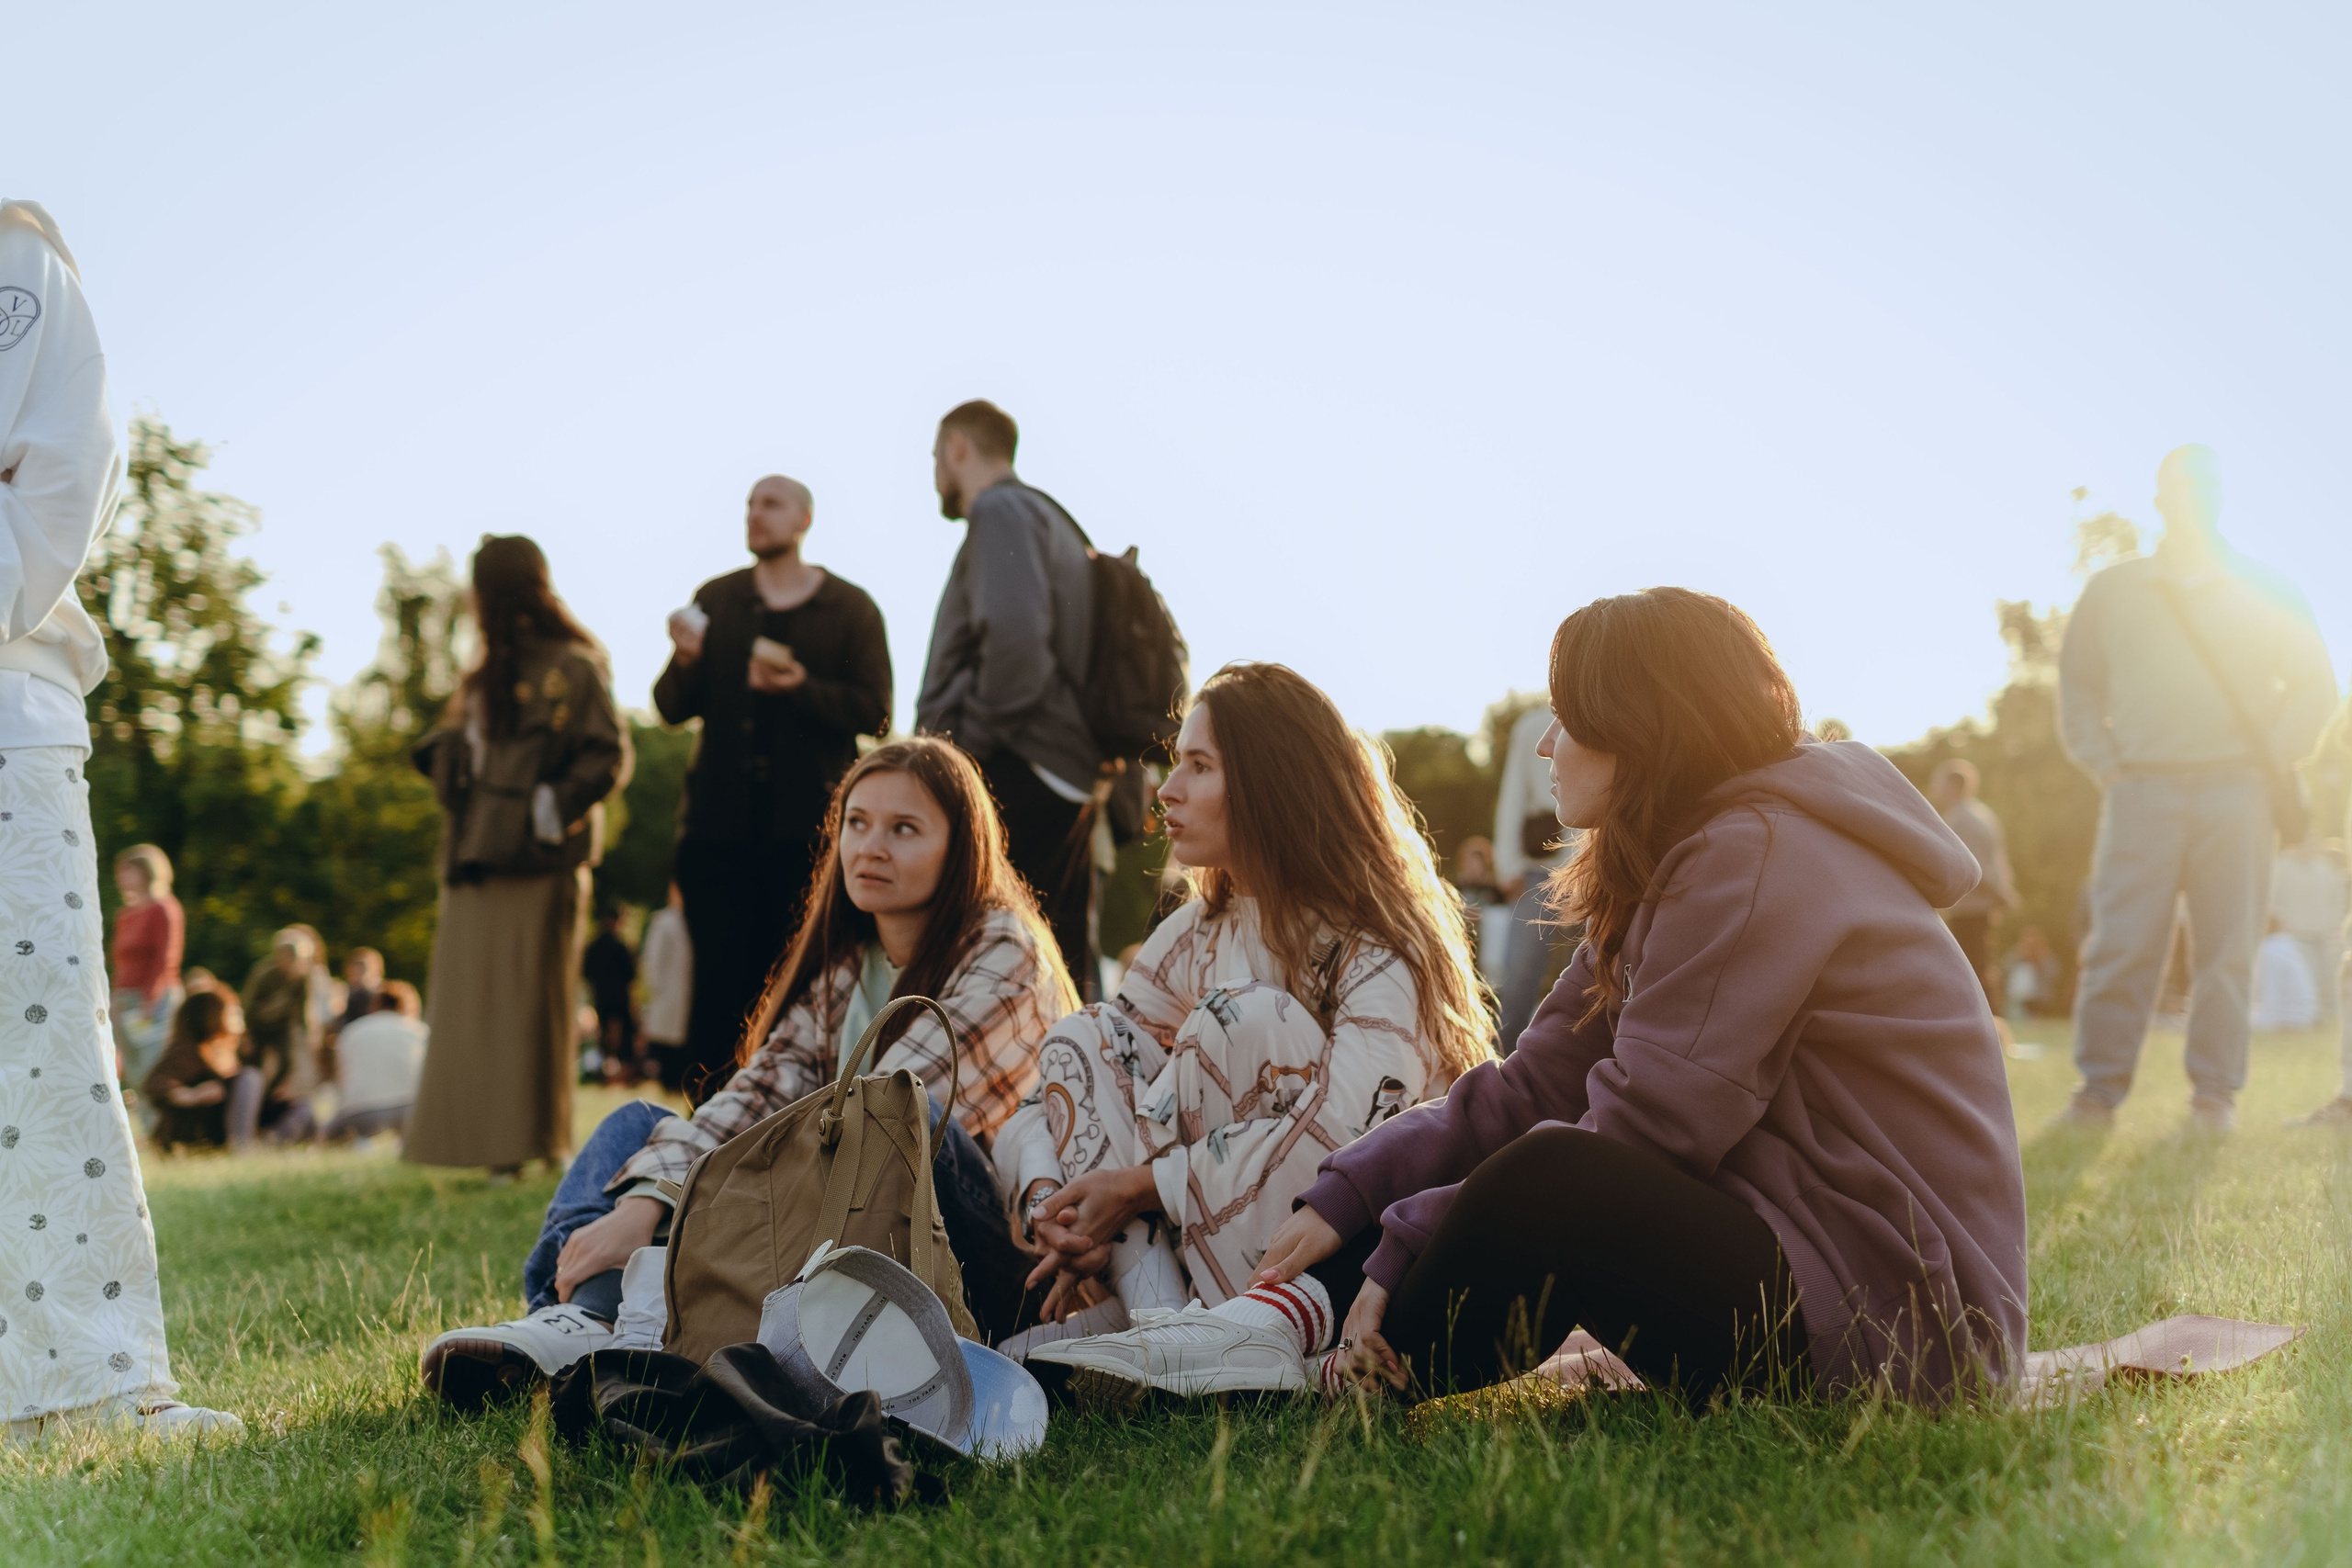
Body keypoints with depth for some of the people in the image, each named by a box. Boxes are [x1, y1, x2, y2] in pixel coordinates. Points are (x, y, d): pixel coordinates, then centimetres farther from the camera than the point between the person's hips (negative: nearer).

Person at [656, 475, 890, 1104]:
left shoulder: (850, 608, 8)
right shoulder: (715, 600, 15)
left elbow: (873, 714, -2)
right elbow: (672, 708, 9)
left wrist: (800, 687, -17)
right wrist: (685, 663, -12)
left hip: (809, 824, -2)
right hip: (722, 822, 2)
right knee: (719, 977, -2)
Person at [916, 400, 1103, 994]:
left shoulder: (1001, 511, -5)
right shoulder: (1048, 516, 25)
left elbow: (1014, 639, -21)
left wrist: (968, 743, -14)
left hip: (1013, 772, -10)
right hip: (1068, 778, 10)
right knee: (1062, 970, 10)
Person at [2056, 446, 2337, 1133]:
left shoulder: (2264, 591, 12)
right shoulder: (2114, 590, 12)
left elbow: (2314, 684, 13)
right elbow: (2077, 686, 14)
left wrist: (2274, 758, 1)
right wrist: (2102, 762, 2)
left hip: (2236, 795, 1)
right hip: (2142, 790, 0)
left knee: (2227, 950, 0)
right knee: (2120, 946, -6)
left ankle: (2215, 1092, 5)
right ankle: (2100, 1089, -4)